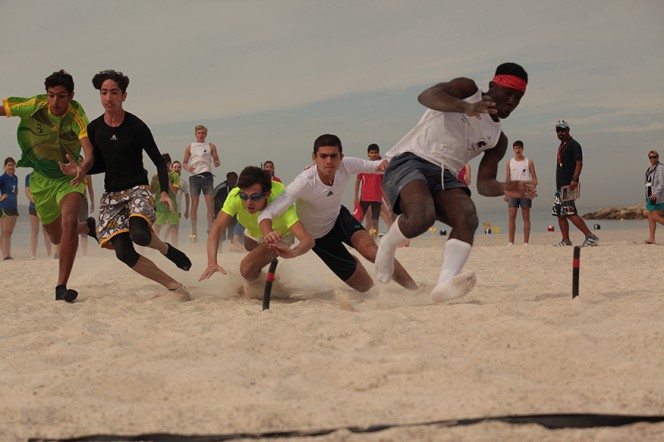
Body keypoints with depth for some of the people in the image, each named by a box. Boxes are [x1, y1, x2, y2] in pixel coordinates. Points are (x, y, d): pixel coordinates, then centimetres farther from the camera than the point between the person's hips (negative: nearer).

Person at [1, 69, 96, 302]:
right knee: (57, 237, 15)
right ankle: (87, 226, 51)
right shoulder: (35, 106, -20)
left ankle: (61, 287, -24)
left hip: (68, 178, -3)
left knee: (69, 222, -31)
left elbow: (90, 153, -41)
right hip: (41, 179, 3)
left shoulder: (76, 116, -27)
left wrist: (82, 169, -64)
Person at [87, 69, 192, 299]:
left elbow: (159, 162, -2)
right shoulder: (94, 129, 4)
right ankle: (173, 285, -1)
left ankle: (166, 249, 3)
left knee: (139, 234, -34)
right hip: (111, 195, 4)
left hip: (138, 189, -4)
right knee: (124, 252, -13)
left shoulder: (136, 126, -7)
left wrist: (165, 192, -16)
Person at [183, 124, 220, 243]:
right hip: (194, 176, 0)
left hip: (207, 175, 0)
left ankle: (210, 228, -2)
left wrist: (216, 163, -13)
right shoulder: (190, 147, 12)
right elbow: (184, 163, 13)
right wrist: (188, 168, -9)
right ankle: (194, 232, 2)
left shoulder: (210, 146, 11)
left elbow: (216, 160, 11)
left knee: (210, 203, -8)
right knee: (194, 204, 0)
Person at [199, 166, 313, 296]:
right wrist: (212, 262, -56)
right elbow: (217, 230, -39)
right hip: (253, 232, 4)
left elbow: (308, 239, -51)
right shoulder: (235, 196, -37)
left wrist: (293, 252, -74)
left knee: (248, 268, -25)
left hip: (280, 237, -4)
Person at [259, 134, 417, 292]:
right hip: (318, 236, -3)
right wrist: (269, 234, -64)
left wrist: (384, 165, -36)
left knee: (369, 247, -29)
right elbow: (266, 214, -42)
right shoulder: (304, 183, -38)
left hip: (338, 217, 3)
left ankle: (415, 289, -11)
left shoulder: (346, 166, -26)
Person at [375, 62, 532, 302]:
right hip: (410, 162, -6)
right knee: (422, 217, -34)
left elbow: (484, 184, 14)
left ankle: (445, 283, -46)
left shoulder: (498, 140, 19)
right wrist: (466, 107, -35)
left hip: (445, 175, 6)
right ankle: (388, 244, 0)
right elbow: (426, 96, -16)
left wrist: (505, 188, -10)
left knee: (468, 218, -26)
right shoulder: (468, 89, 4)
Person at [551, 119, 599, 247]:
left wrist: (574, 180, -28)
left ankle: (591, 237, -15)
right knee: (559, 214, 8)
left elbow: (579, 163, -16)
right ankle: (566, 241, 13)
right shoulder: (561, 146, 20)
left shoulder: (573, 144, -8)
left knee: (570, 213, -15)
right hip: (560, 186, 10)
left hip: (568, 185, -10)